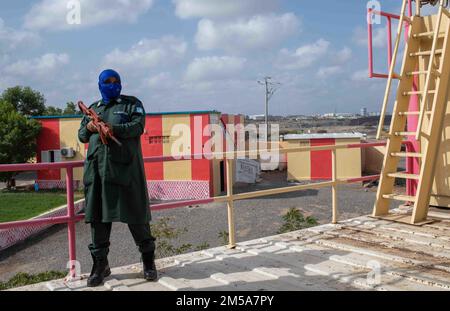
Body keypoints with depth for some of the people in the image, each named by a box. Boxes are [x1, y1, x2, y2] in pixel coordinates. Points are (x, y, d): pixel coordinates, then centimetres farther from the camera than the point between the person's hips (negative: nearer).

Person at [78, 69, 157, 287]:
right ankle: (100, 264, 14)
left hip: (124, 167, -4)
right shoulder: (93, 108, 22)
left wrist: (114, 129, -23)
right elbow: (81, 136, 21)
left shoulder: (132, 103, 9)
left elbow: (138, 126, -7)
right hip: (96, 168, 4)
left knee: (135, 213, -1)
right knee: (97, 215, 3)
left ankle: (148, 260, 13)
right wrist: (88, 128, -3)